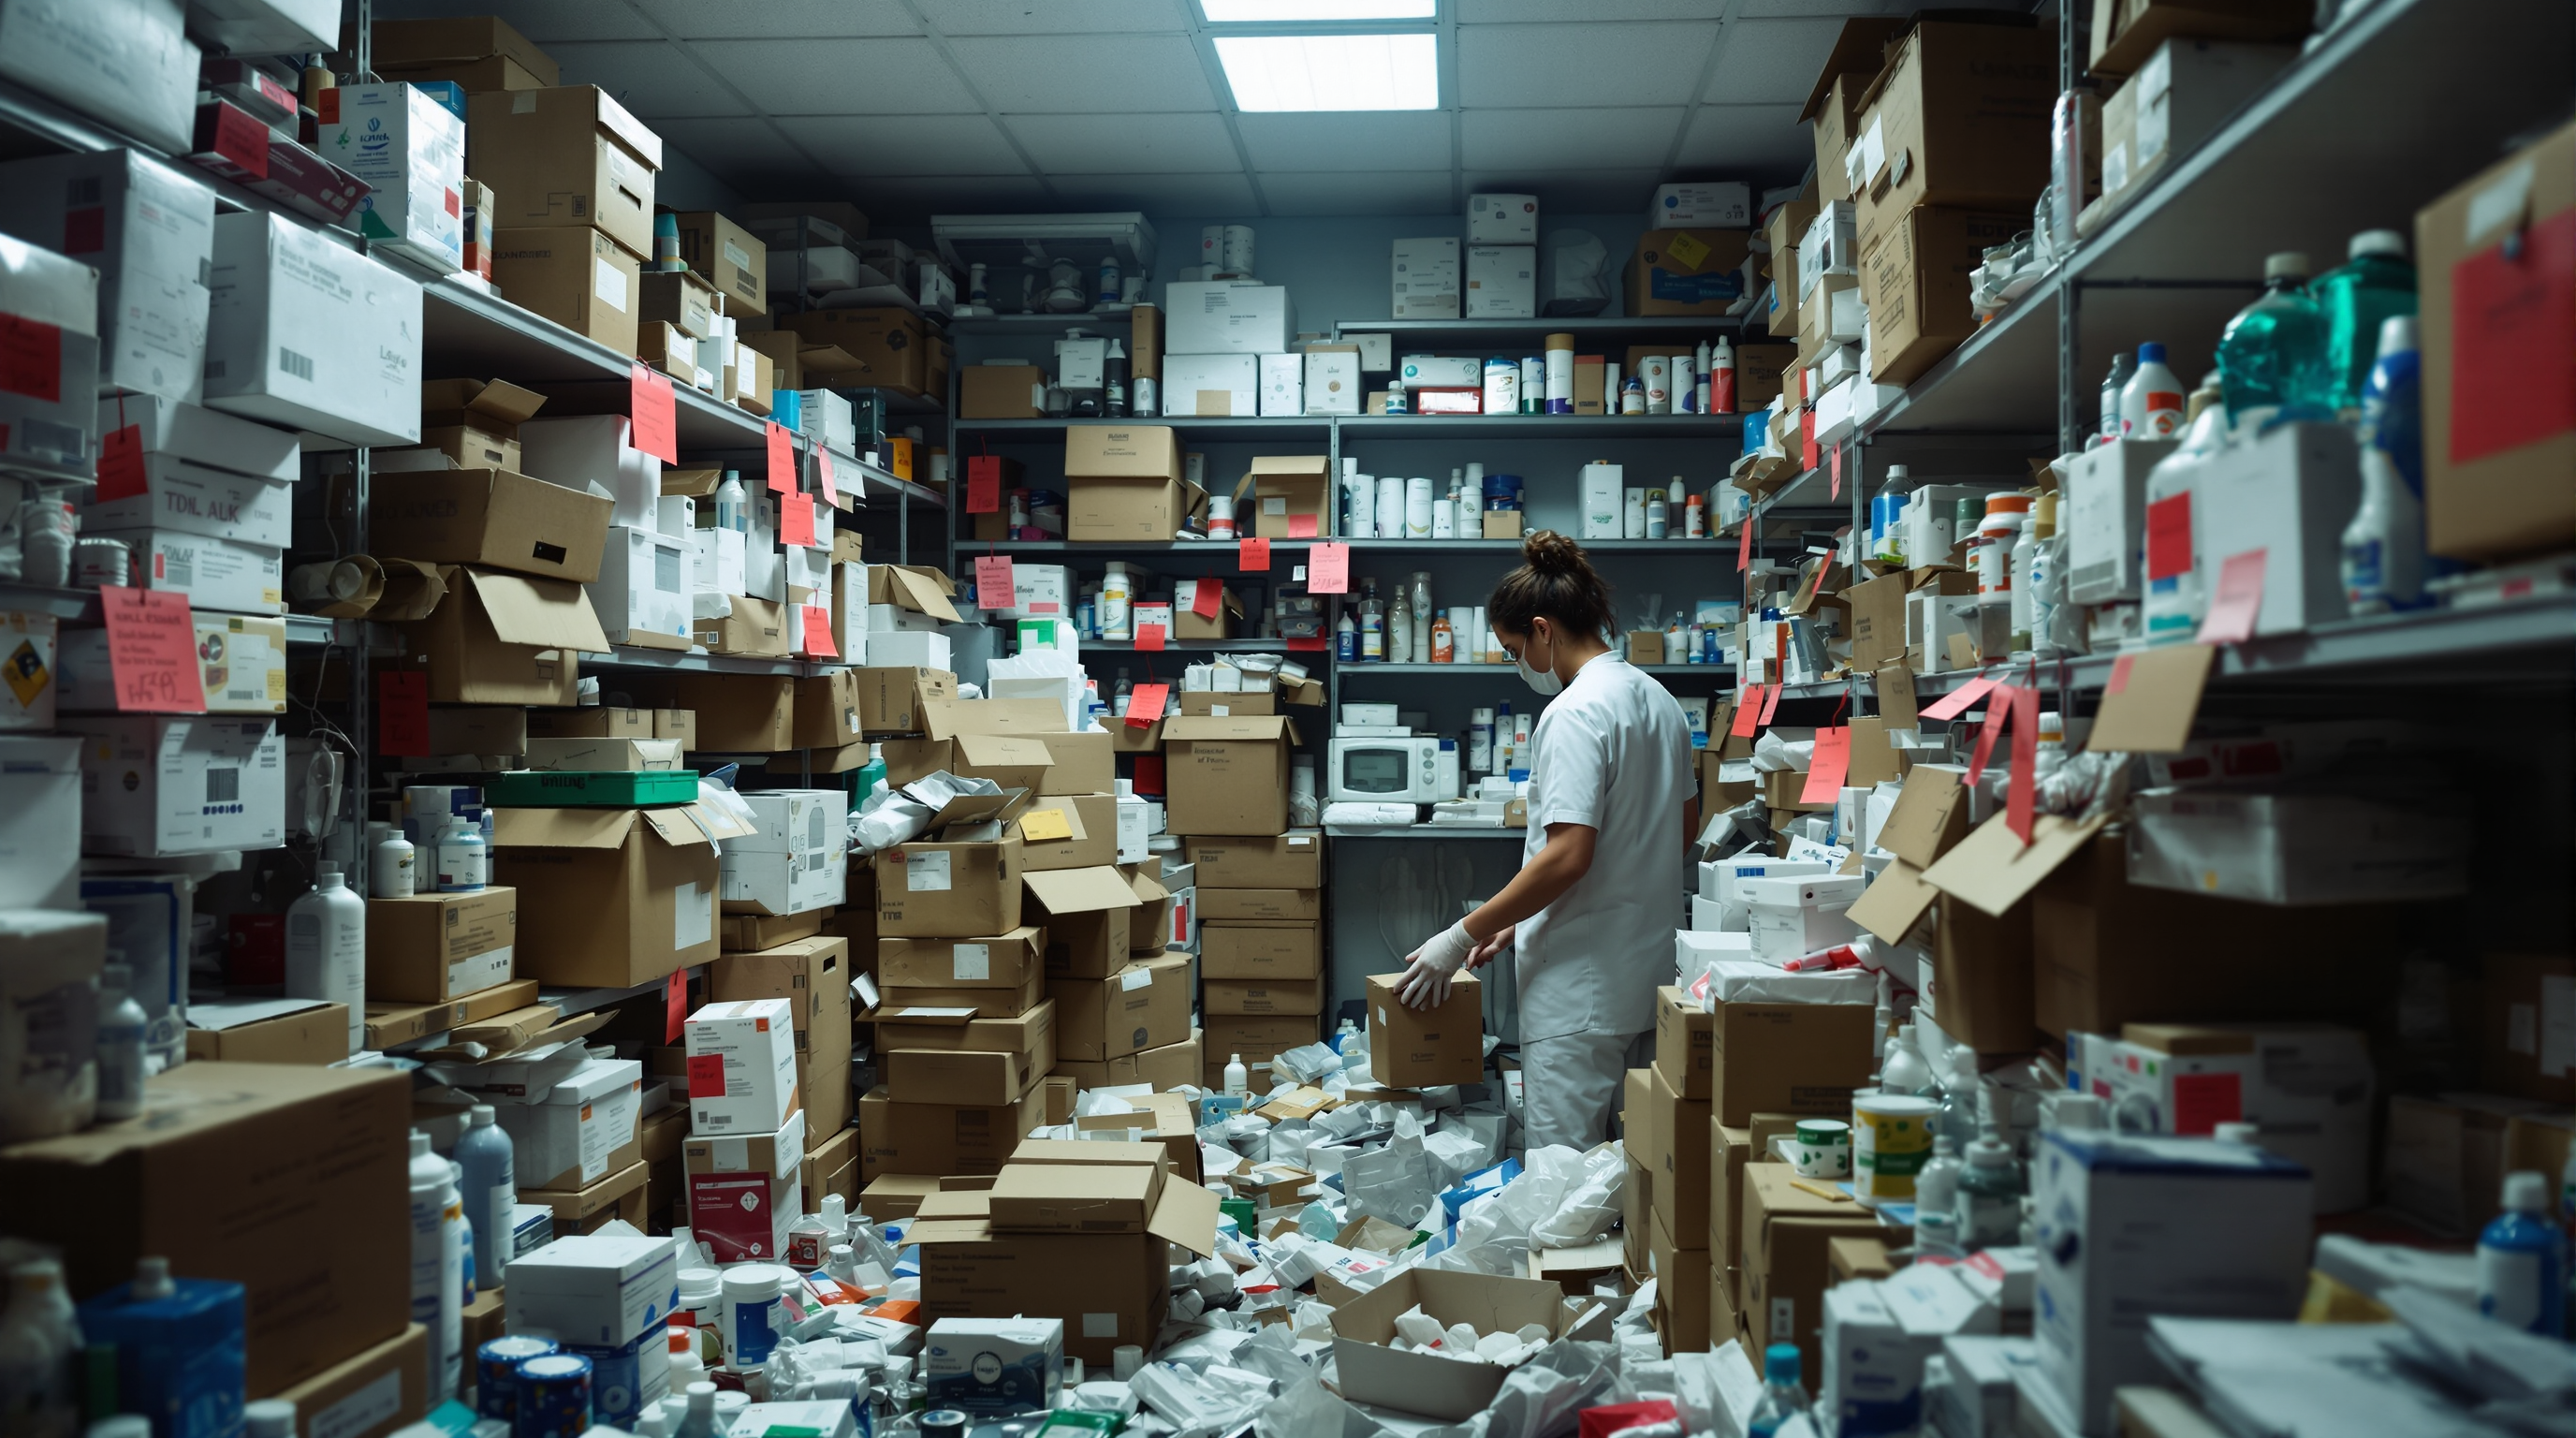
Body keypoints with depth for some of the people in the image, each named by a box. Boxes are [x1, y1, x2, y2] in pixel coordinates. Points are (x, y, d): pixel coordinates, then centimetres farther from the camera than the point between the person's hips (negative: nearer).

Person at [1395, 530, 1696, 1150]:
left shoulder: (1574, 713, -16)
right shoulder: (1658, 699, 13)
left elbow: (1568, 856, -24)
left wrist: (1462, 936, -16)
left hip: (1583, 990, -10)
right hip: (1647, 975, 10)